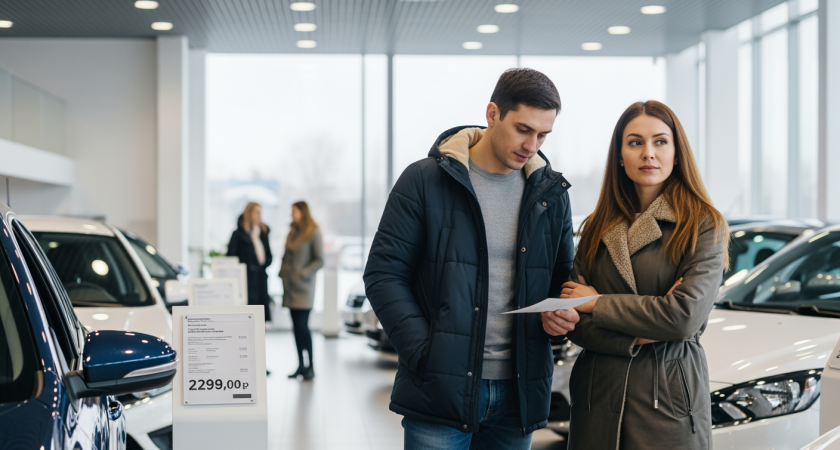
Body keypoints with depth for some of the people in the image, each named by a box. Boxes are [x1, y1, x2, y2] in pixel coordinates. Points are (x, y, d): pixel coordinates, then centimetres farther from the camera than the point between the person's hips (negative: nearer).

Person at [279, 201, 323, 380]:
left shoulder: (314, 233, -8)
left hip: (303, 287, -7)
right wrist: (283, 272, 9)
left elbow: (320, 261, -10)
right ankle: (301, 364, 13)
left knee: (302, 326, -9)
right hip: (290, 287, 7)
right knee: (297, 326, 8)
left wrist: (303, 273, -16)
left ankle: (310, 367, -1)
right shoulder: (292, 233, 14)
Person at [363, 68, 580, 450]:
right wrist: (423, 353, -14)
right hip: (439, 390, -4)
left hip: (517, 392, 4)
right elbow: (383, 274, -5)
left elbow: (563, 277, 19)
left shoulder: (550, 192, 10)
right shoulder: (425, 181, -3)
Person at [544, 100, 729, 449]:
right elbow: (574, 324, 2)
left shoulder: (703, 226, -5)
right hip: (597, 398, 4)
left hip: (669, 398, -3)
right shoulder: (598, 228, 8)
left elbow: (686, 317, -17)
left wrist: (598, 303, -8)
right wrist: (636, 340, -14)